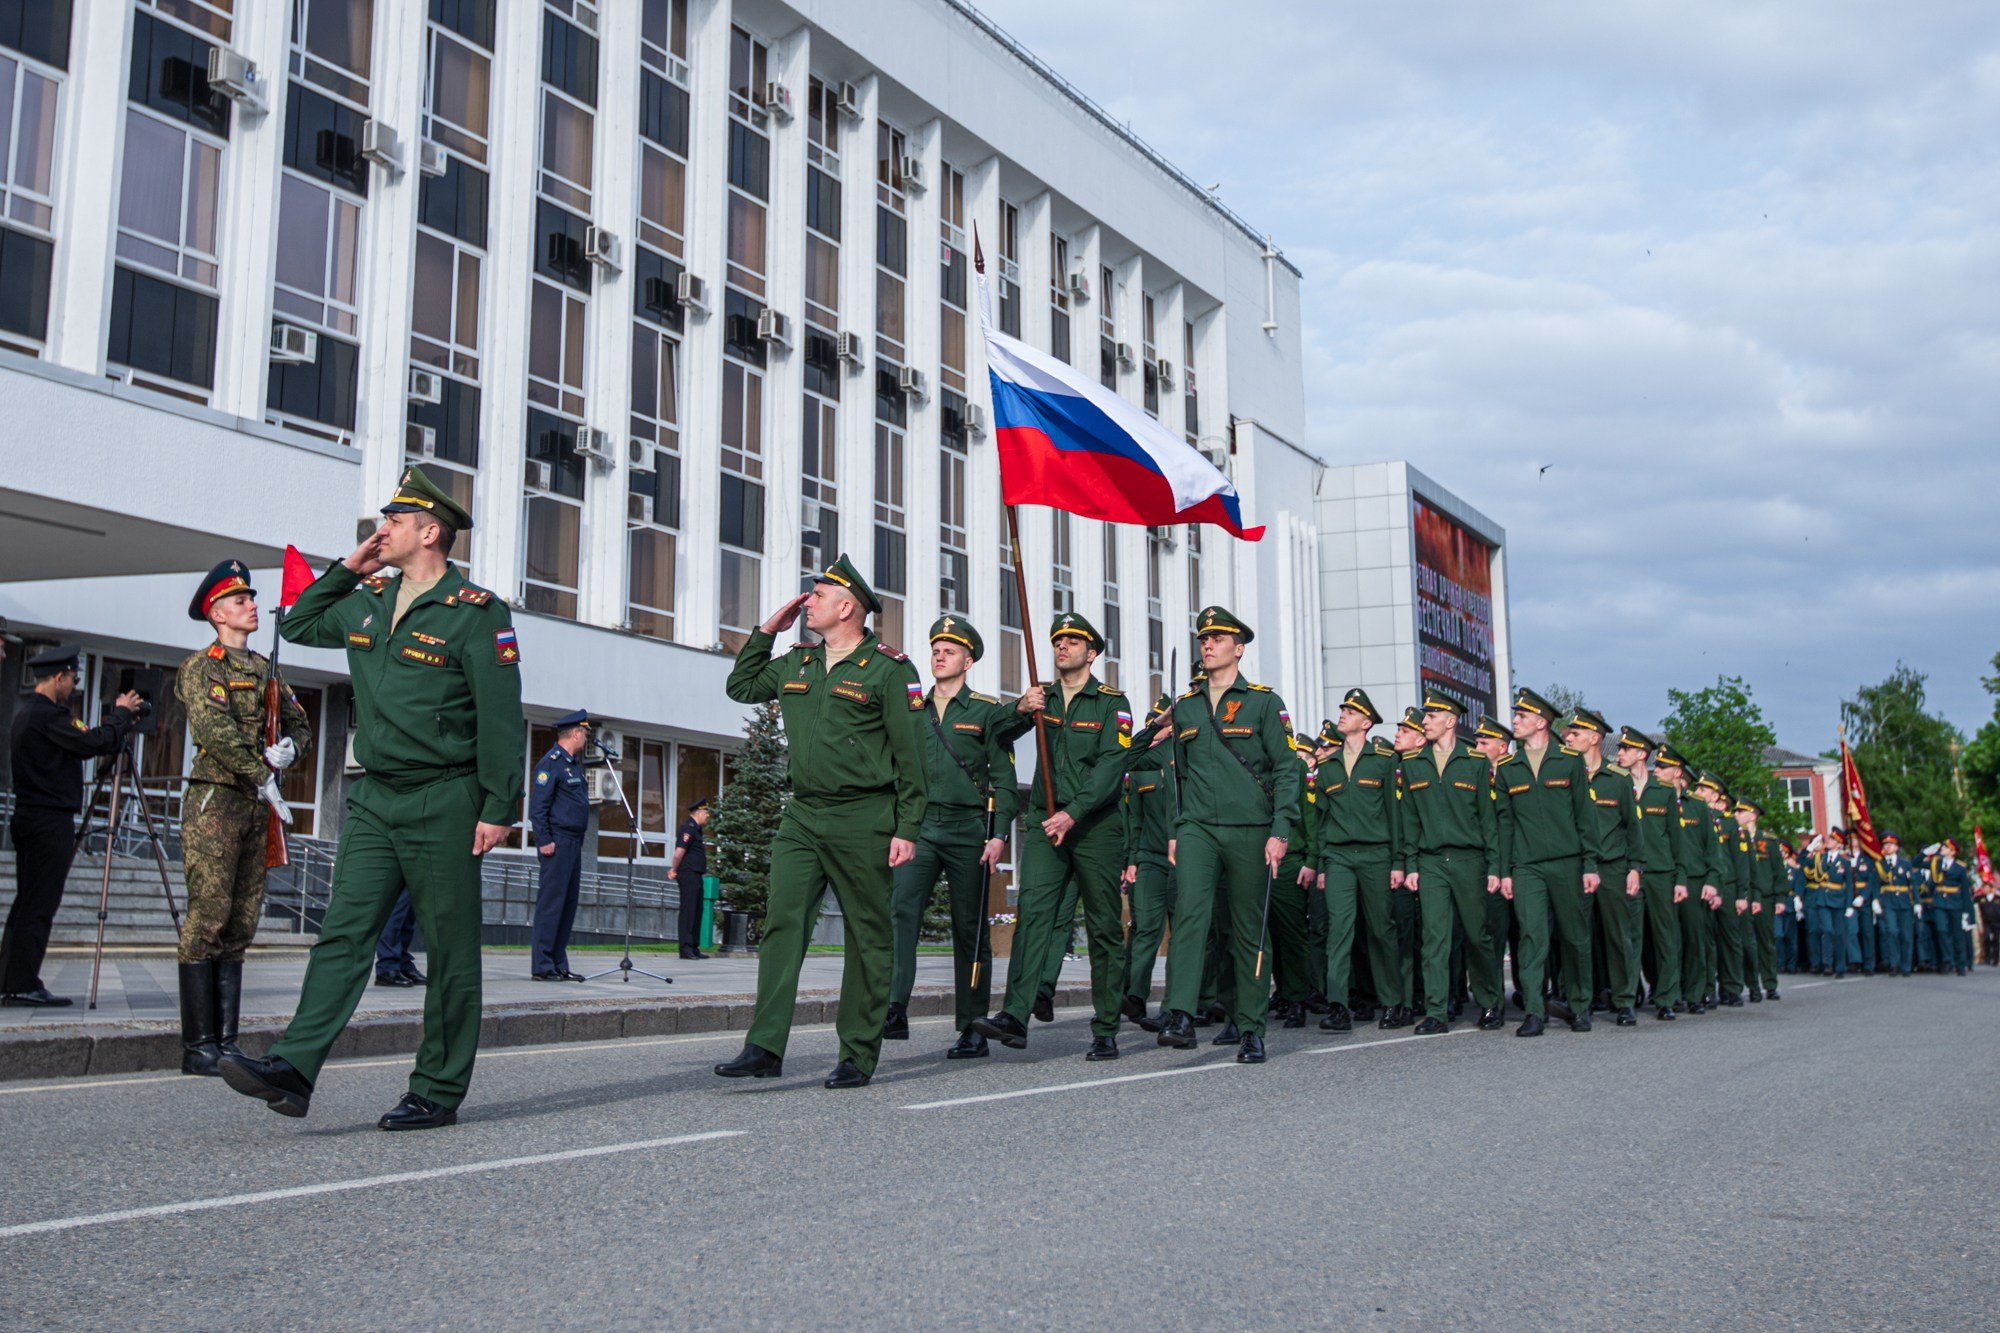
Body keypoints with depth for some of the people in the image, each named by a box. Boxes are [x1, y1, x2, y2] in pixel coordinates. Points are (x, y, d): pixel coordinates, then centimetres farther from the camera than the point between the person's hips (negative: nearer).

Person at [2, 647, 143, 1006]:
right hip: (50, 822, -10)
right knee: (38, 906, -8)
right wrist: (121, 713, -5)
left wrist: (120, 726, 14)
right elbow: (94, 743, -21)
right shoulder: (46, 715, -15)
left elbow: (81, 744, 19)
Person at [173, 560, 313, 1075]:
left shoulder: (265, 670, 20)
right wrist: (263, 776, -20)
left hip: (256, 807, 7)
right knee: (207, 922, -8)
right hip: (214, 801, -7)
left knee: (240, 926, 6)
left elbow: (300, 723, 22)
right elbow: (214, 729, -16)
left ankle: (226, 1042, 10)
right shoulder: (201, 667, -2)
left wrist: (289, 748, -1)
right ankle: (198, 1046, -5)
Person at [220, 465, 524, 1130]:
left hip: (444, 802, -6)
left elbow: (500, 718, -10)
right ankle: (293, 1069, -12)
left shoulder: (476, 611, -7)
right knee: (344, 931, -5)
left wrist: (498, 808, -14)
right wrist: (347, 570, 17)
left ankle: (438, 1093, 7)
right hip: (374, 799, 6)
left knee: (450, 950, 2)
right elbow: (297, 626, 31)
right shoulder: (366, 604, 14)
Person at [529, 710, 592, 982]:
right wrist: (544, 841, -19)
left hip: (574, 843, 10)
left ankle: (559, 964, 15)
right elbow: (537, 805, -15)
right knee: (551, 902, -8)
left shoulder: (574, 763, 19)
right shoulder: (551, 762, -10)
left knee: (568, 903, 10)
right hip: (558, 842, -10)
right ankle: (542, 966, -6)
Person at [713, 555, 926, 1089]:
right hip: (802, 816, 5)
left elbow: (911, 757, -6)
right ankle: (765, 1048, -9)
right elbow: (741, 687, 28)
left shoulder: (889, 669, -5)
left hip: (863, 822, -5)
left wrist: (906, 829, -11)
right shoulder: (796, 663, 14)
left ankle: (858, 1057, 9)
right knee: (782, 922, -6)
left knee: (867, 937, 2)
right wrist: (767, 630, 16)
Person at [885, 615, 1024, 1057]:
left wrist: (999, 835, -9)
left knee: (970, 929, 2)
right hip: (919, 826, 3)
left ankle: (973, 1029, 9)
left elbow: (1004, 778, 1)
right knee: (900, 911, -18)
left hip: (968, 829, -3)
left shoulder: (987, 711, 4)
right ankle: (894, 1010, -23)